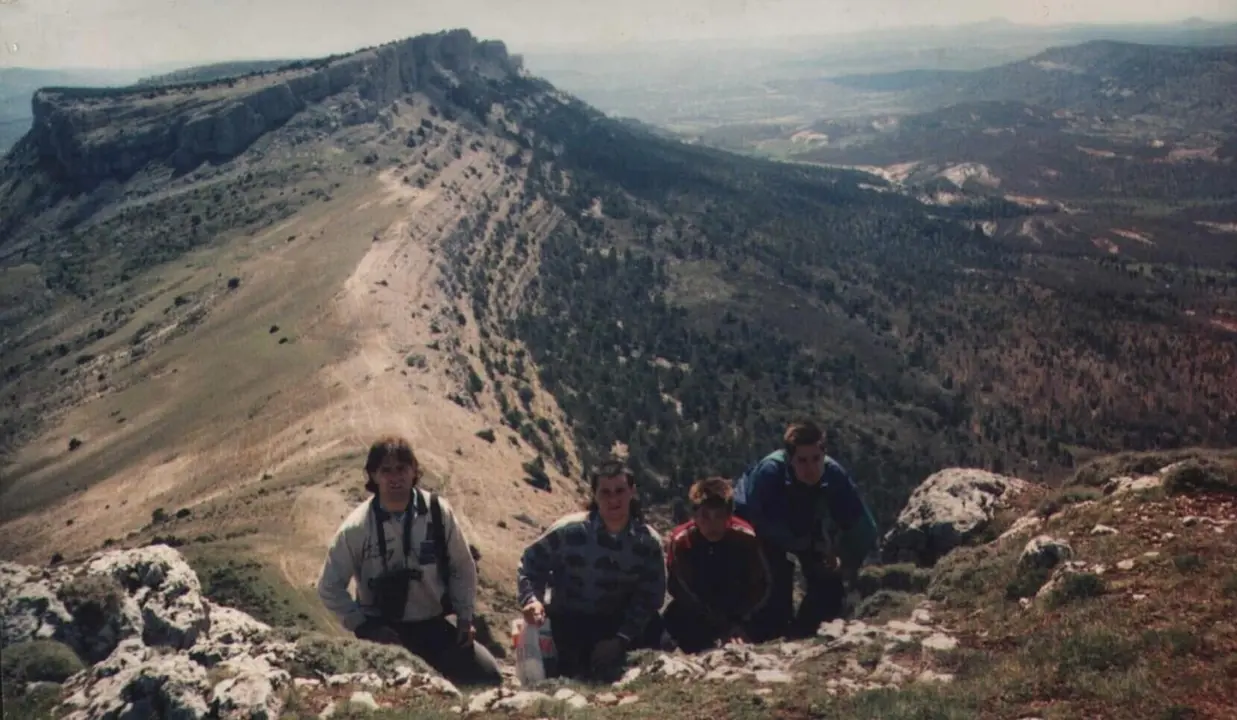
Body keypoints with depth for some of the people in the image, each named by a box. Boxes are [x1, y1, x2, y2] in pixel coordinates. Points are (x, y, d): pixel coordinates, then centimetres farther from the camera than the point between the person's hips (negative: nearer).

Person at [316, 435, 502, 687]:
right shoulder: (356, 527, -12)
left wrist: (464, 617, 1)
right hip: (383, 630, -2)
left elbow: (463, 567, 6)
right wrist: (362, 625, -7)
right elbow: (330, 587, -1)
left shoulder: (439, 512, -8)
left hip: (435, 625, 2)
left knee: (487, 676, -9)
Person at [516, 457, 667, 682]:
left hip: (617, 623, 3)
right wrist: (532, 599, -26)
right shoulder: (569, 530, -17)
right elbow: (531, 564, -7)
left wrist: (621, 639, -18)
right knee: (577, 678, -20)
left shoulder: (648, 541, -10)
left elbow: (649, 597, -9)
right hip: (569, 623, -3)